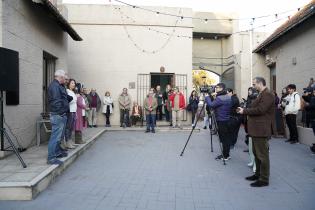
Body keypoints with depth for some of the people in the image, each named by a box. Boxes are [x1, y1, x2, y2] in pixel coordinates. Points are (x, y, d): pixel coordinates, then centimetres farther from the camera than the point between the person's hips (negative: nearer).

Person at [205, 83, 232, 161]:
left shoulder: (220, 98, -19)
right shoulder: (229, 97, 11)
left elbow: (211, 105, -21)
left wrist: (207, 97, -7)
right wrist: (213, 98, 4)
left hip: (222, 121, -9)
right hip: (227, 120, 9)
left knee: (224, 139, -1)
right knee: (227, 138, 13)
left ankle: (226, 156, 6)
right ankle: (226, 154, 23)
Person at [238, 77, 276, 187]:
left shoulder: (267, 94, -14)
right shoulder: (261, 94, 18)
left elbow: (260, 110, -23)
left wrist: (245, 111, -14)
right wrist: (244, 110, 4)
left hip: (262, 130, -10)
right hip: (256, 129, 10)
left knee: (262, 155, -2)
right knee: (257, 153, 18)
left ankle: (264, 179, 7)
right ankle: (258, 174, 30)